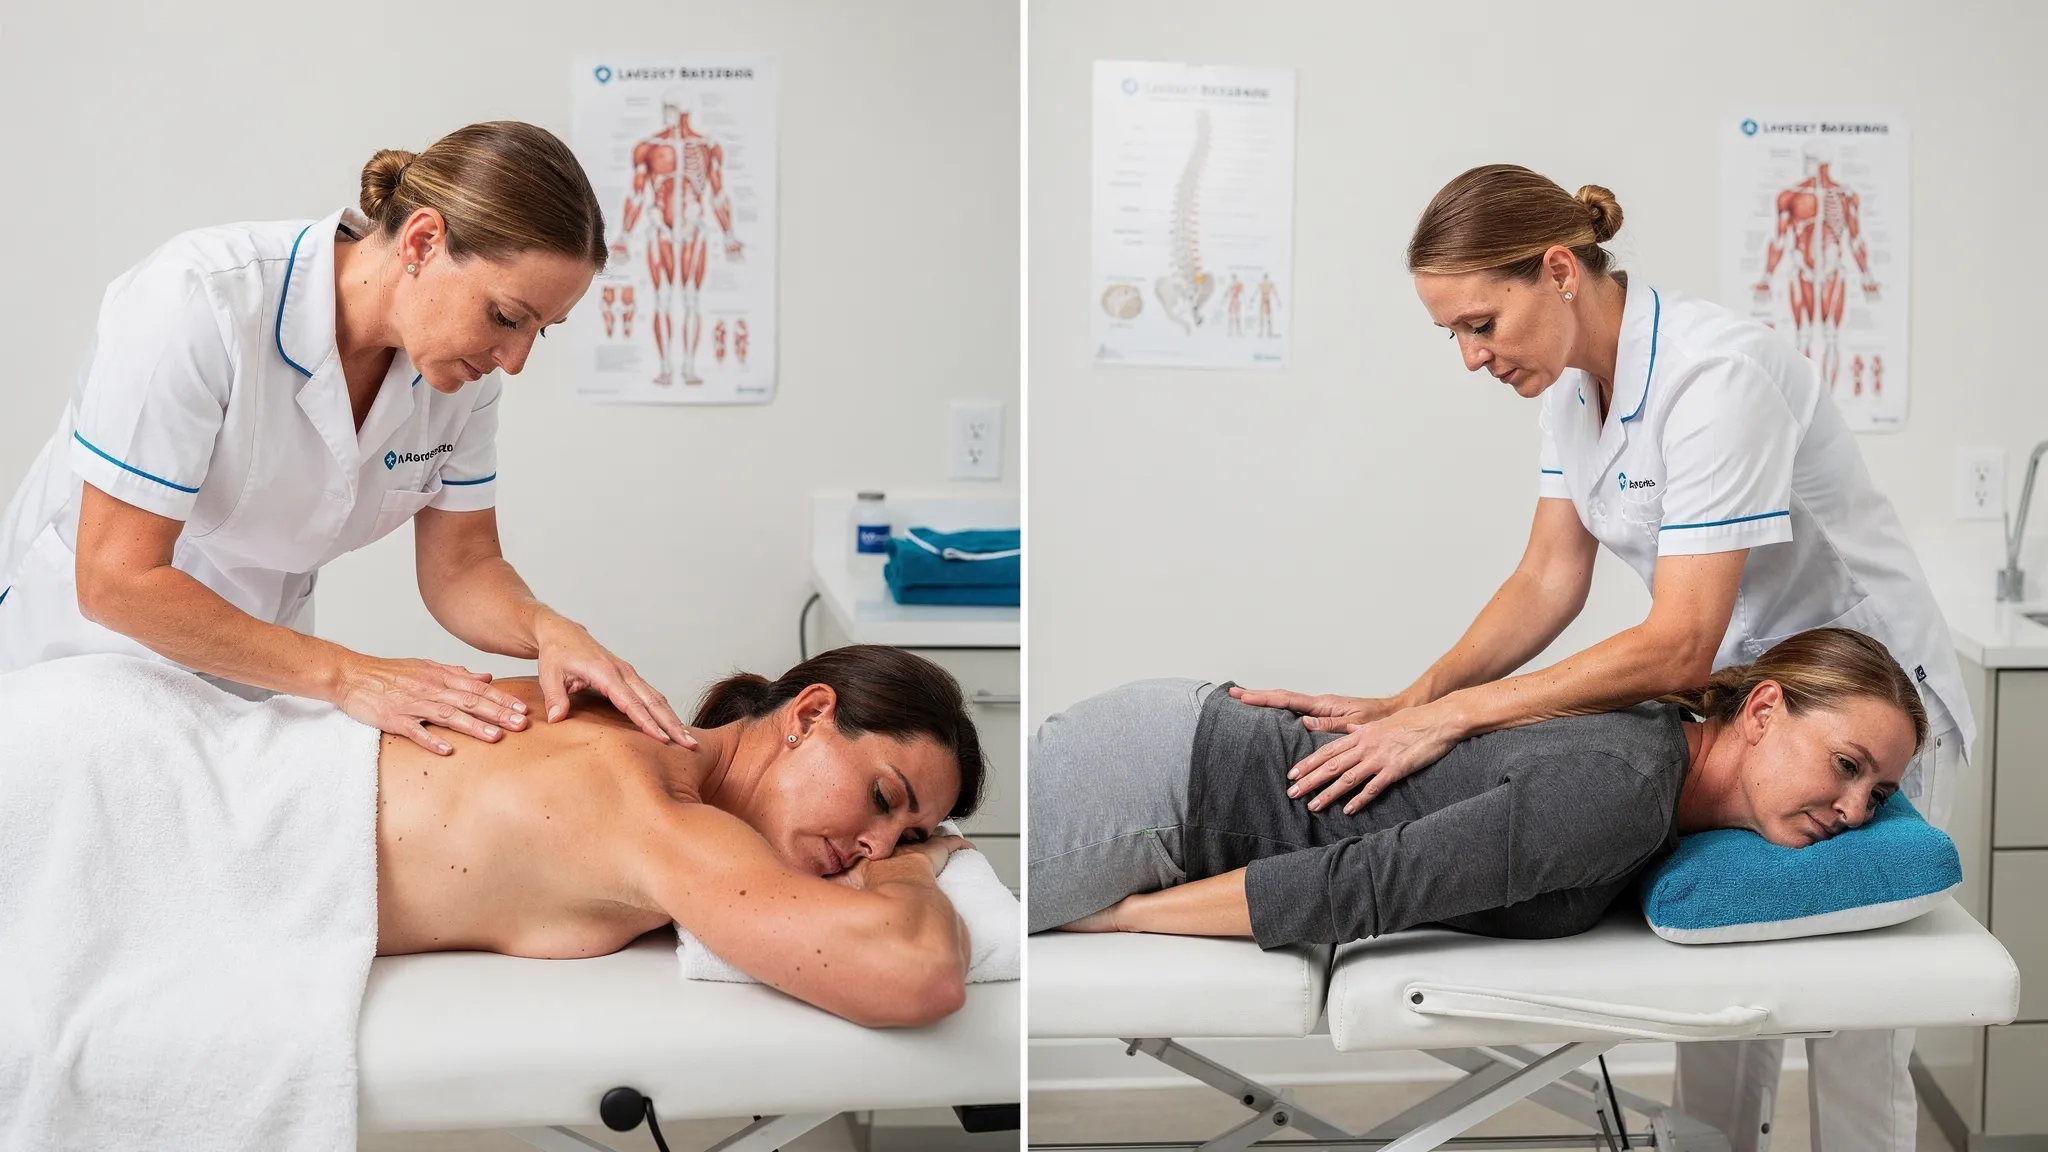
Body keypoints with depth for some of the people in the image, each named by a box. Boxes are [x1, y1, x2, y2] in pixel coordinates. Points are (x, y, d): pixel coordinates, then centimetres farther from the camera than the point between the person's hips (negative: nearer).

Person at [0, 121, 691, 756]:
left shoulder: (464, 369, -12)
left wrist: (548, 629, -25)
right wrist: (346, 675, -31)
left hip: (252, 687, 5)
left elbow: (460, 566, -3)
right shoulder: (200, 301, -30)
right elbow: (115, 578, -29)